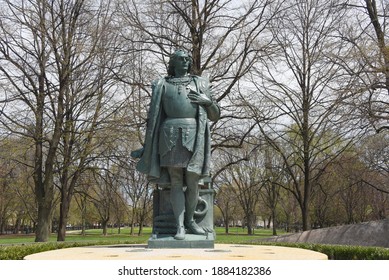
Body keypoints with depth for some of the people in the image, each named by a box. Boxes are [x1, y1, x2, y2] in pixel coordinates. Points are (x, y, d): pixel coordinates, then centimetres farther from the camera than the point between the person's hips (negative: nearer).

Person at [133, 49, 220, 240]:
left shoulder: (200, 84, 16)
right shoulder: (162, 85, 14)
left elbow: (215, 116, 16)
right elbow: (154, 117, 13)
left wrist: (208, 102, -5)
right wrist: (148, 144, 7)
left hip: (194, 136, 1)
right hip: (171, 135, -1)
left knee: (192, 183, -1)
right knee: (176, 183, -5)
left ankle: (189, 221, 18)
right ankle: (180, 227, -2)